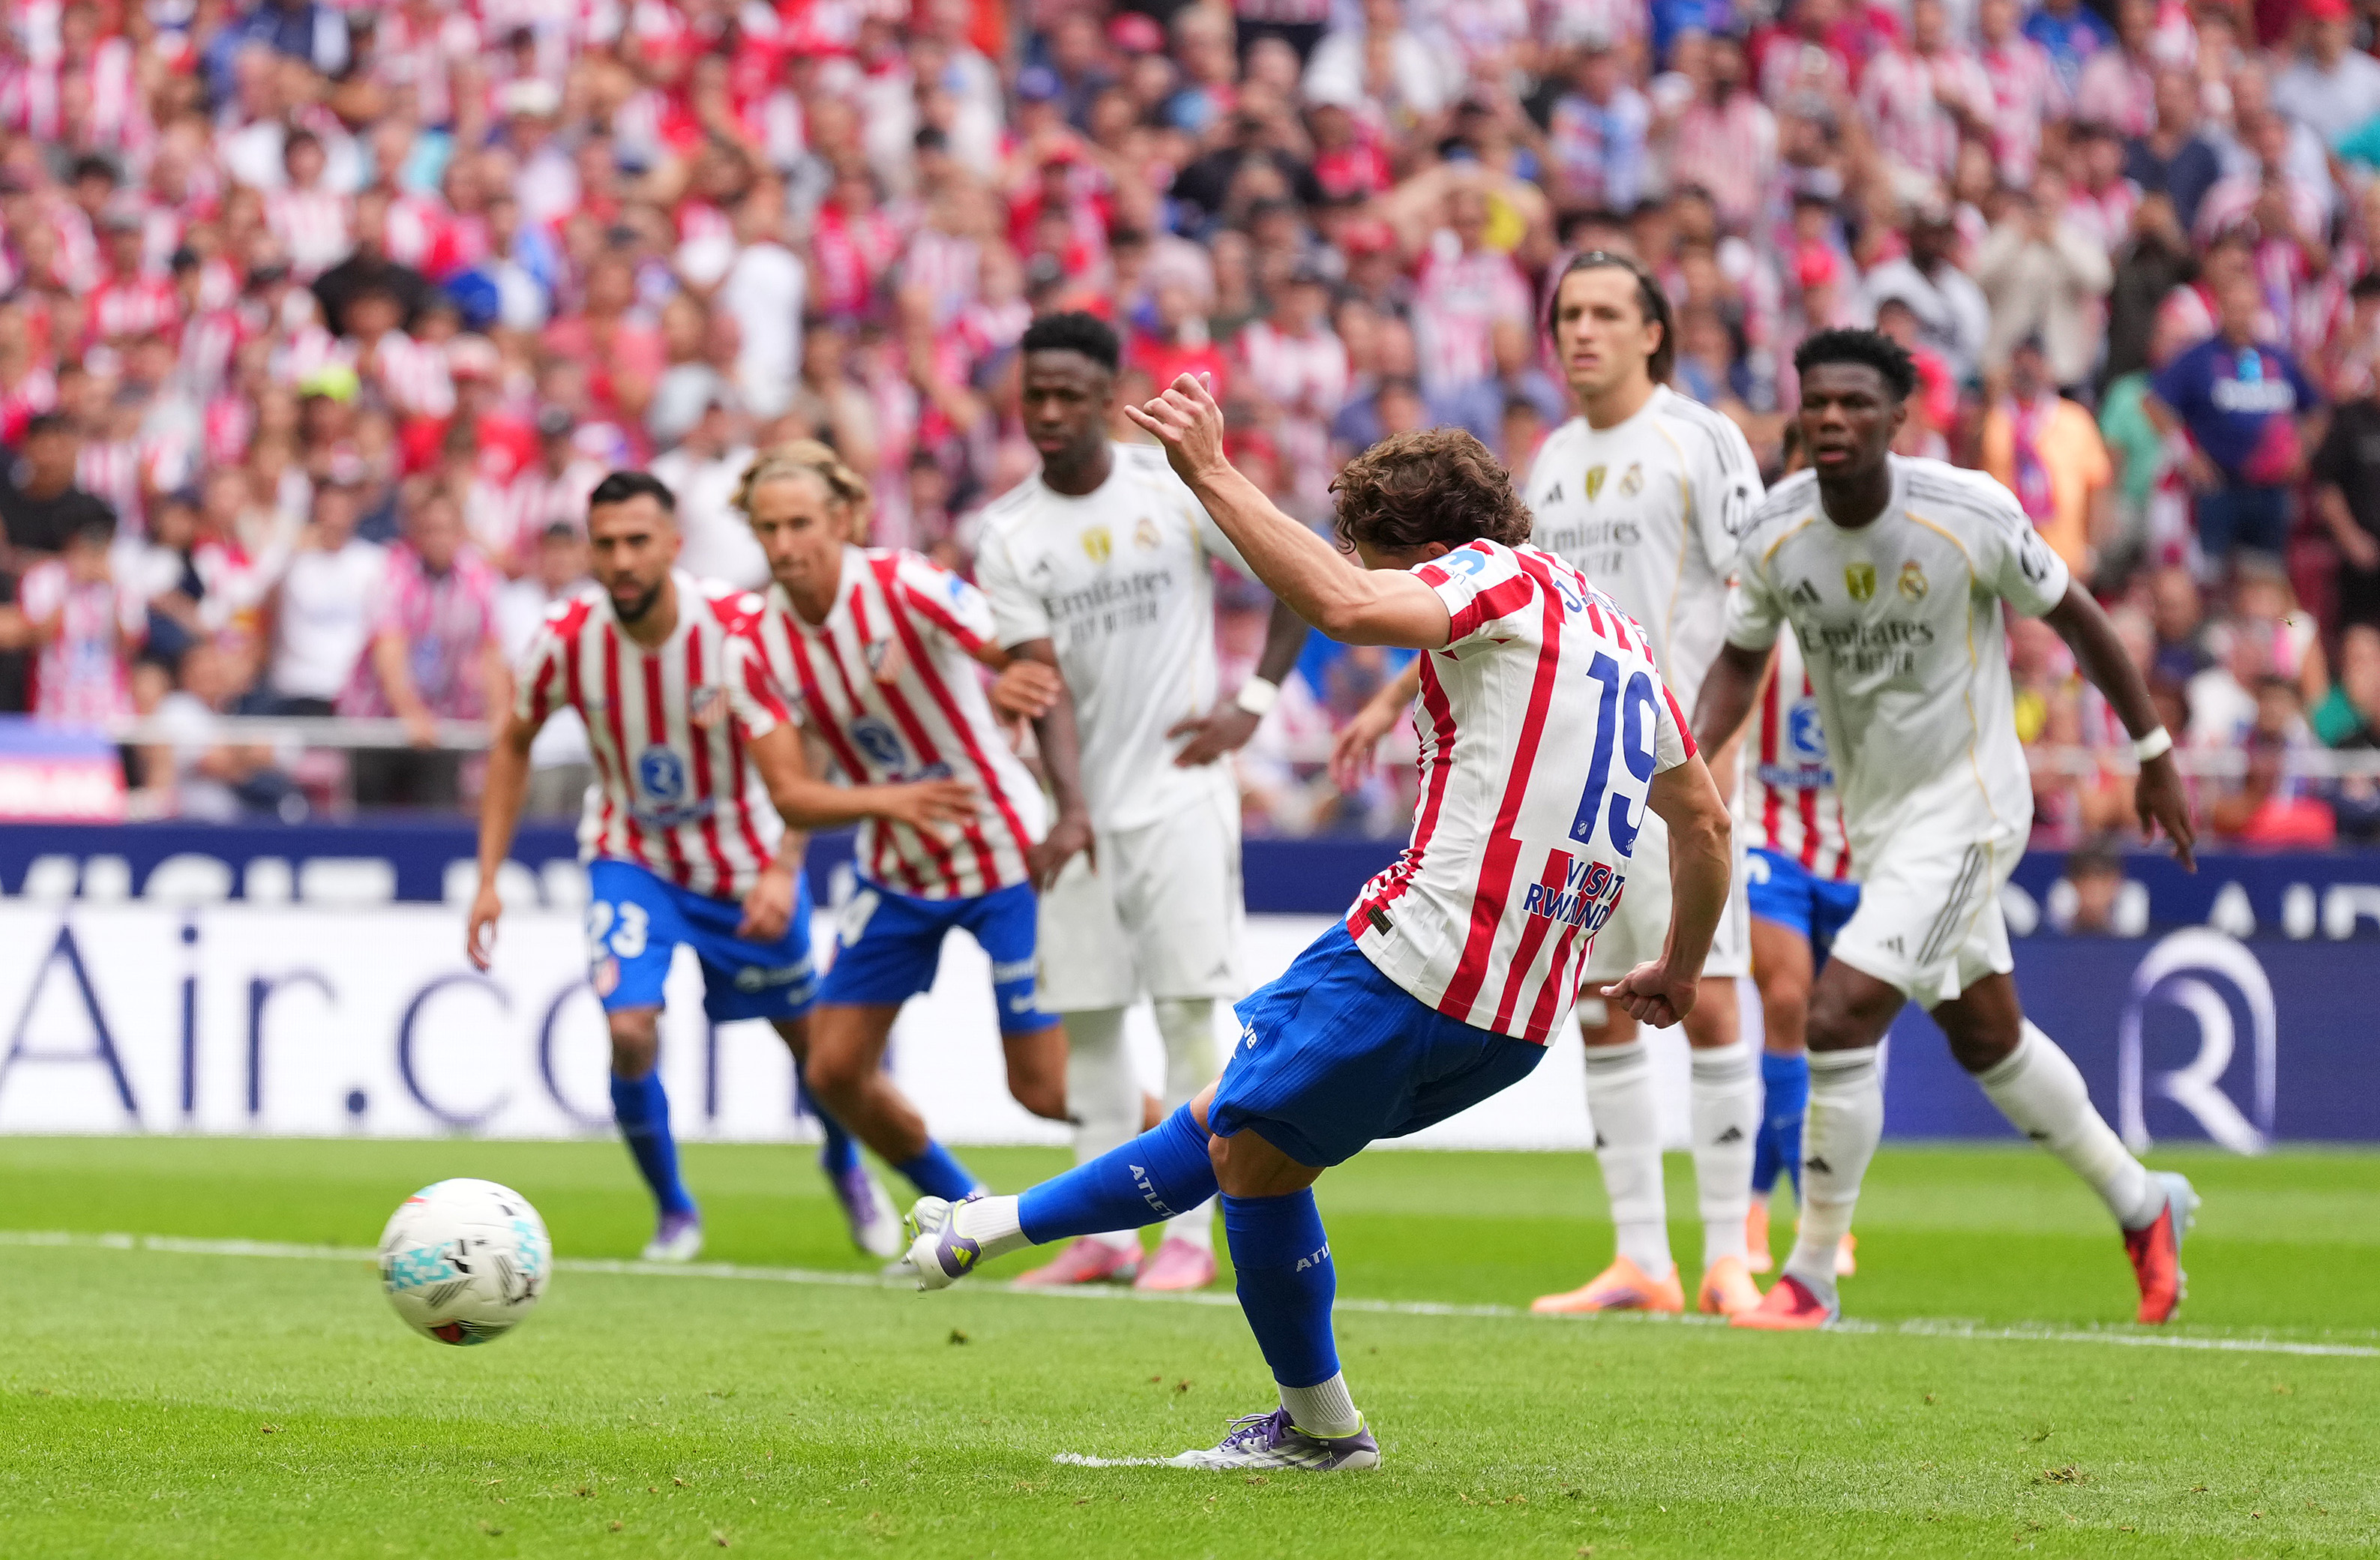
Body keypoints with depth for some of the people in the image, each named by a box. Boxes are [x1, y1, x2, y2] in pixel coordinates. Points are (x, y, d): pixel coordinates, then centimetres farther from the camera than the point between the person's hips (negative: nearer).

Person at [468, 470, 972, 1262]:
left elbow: (791, 789, -30)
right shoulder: (568, 637, -21)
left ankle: (846, 1166, 47)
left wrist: (782, 871, -49)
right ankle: (673, 1212, 7)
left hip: (745, 861, 0)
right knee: (630, 1030, -19)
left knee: (810, 1034, 12)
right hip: (632, 858, 0)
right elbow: (513, 745, -1)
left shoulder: (738, 631, -29)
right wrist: (488, 880, -5)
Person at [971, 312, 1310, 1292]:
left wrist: (1254, 704, -3)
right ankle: (1105, 1234, 11)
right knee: (1085, 1020, 4)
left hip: (1180, 791, -3)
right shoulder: (1008, 536, 1)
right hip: (1081, 802, 3)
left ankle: (1191, 1234, -4)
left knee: (1188, 1009, -7)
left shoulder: (1176, 492, -4)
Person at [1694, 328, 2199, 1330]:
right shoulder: (1775, 535, -9)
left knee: (1839, 1015, -18)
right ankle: (2142, 1205, 40)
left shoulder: (1970, 515, -21)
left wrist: (2155, 755, 2)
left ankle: (1810, 1278, -5)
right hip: (1874, 815, 6)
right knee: (1986, 1037, 19)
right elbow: (1742, 658, 7)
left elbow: (2075, 618, -6)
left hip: (1965, 805, -6)